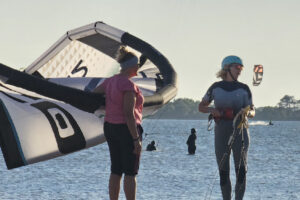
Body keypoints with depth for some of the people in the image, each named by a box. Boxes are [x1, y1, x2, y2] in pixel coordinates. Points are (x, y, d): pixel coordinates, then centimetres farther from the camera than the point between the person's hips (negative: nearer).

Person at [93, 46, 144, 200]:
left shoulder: (110, 81, 7)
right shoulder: (128, 85, -18)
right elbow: (128, 114, -22)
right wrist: (136, 139, -20)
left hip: (110, 128, 8)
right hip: (127, 129, -8)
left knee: (116, 171, 11)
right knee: (130, 172, -2)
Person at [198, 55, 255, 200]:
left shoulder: (244, 89, 5)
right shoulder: (216, 88, 6)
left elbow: (252, 111, 7)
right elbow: (201, 107, 13)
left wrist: (247, 112, -17)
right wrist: (211, 110, -8)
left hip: (240, 132, -1)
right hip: (221, 133, 1)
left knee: (241, 170, -11)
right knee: (223, 172, 2)